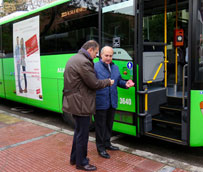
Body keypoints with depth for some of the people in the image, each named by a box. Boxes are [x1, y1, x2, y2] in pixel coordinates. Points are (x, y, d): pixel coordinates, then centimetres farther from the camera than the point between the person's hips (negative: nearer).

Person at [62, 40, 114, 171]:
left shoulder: (74, 59, 13)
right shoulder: (83, 62, -21)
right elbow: (94, 83, -19)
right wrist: (108, 82, -2)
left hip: (74, 102, 11)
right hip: (81, 104, -11)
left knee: (79, 130, 23)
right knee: (83, 133, 3)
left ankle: (74, 158, 36)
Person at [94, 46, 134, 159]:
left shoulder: (115, 67, 14)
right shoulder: (95, 67, -10)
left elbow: (119, 81, 17)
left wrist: (125, 84, -1)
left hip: (112, 102, 7)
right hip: (100, 103, -7)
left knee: (109, 124, 20)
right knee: (101, 125, 4)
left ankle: (107, 143, 38)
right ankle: (101, 148, 19)